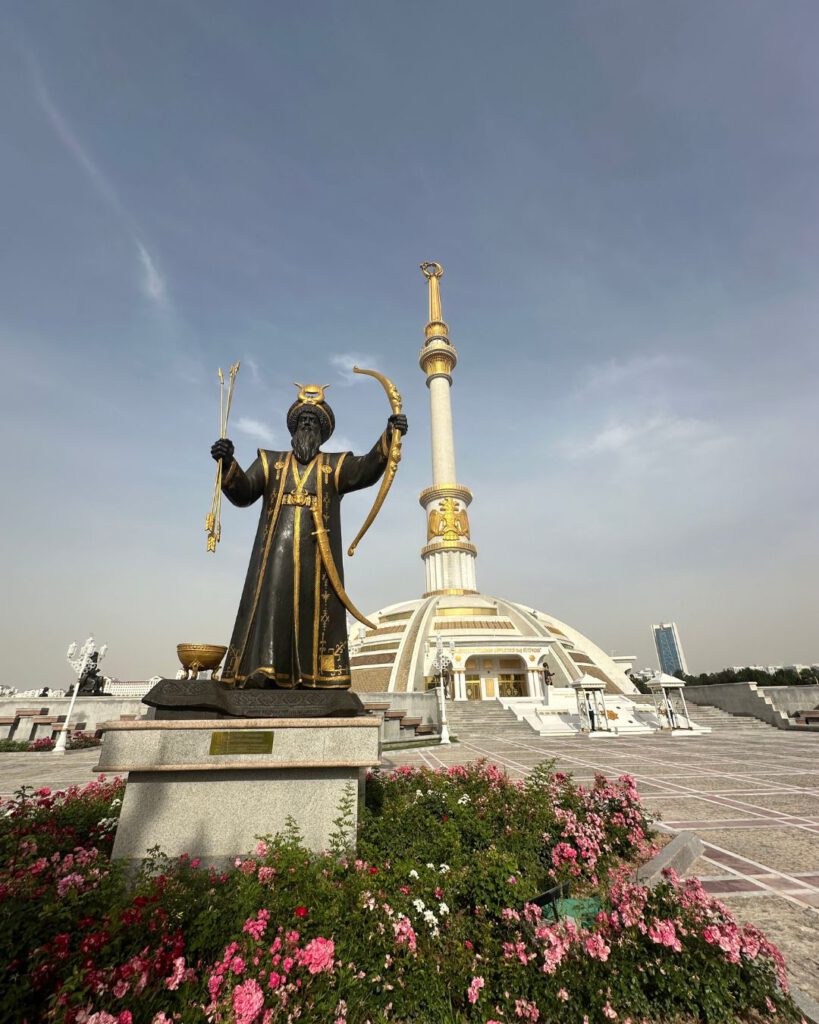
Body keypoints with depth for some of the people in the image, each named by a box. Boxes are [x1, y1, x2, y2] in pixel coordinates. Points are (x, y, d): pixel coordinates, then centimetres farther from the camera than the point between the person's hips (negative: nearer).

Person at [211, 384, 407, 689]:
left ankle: (319, 683, -3)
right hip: (276, 555, 1)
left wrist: (389, 437, -23)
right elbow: (243, 493, 7)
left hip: (317, 558, -1)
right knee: (269, 611, -9)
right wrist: (228, 464, -14)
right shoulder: (271, 462, 21)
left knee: (317, 616, -5)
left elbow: (367, 470, -5)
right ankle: (260, 678, -7)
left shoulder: (336, 465, 16)